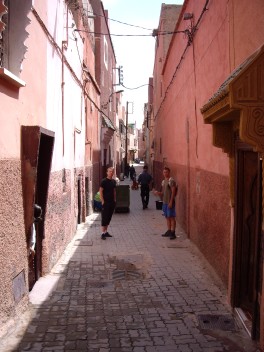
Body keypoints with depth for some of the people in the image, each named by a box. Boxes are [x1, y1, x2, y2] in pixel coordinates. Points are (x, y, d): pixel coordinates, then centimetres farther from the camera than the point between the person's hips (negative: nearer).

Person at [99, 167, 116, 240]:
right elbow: (100, 191, -12)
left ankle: (106, 231, 22)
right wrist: (102, 201, -15)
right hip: (105, 202, -7)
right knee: (104, 217, -4)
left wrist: (114, 199, 12)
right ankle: (103, 233, 0)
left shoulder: (114, 181, 10)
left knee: (109, 217, 12)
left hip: (112, 202, 7)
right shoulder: (104, 181, -10)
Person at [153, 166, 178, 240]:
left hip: (170, 202, -9)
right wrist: (158, 193, 1)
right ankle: (169, 231, 22)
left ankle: (173, 233, -3)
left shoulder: (171, 181, -12)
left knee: (172, 217, -5)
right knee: (167, 217, 14)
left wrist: (171, 202, -20)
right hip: (165, 202, 9)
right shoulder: (163, 181, 14)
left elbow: (173, 192, -16)